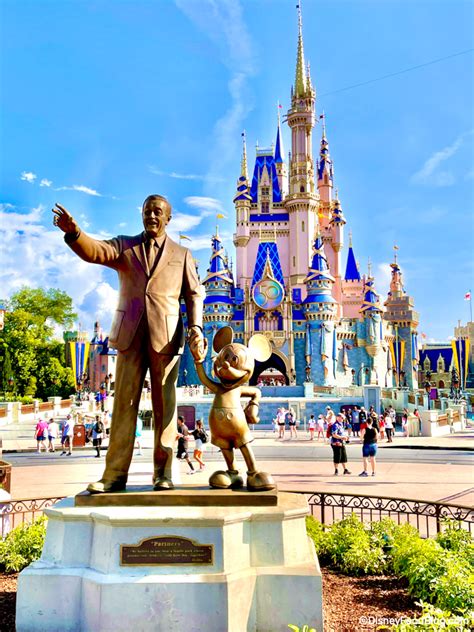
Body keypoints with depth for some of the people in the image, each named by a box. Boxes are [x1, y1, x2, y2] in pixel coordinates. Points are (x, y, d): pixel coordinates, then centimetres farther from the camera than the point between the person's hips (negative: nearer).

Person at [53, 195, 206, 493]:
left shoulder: (182, 254, 13)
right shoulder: (124, 246, 13)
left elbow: (194, 294, 10)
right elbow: (95, 251, -6)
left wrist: (196, 327, -6)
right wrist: (74, 233, -27)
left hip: (166, 336, 0)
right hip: (130, 334, 1)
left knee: (164, 404, 1)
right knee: (124, 402, -1)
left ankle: (163, 473, 7)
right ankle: (115, 473, 2)